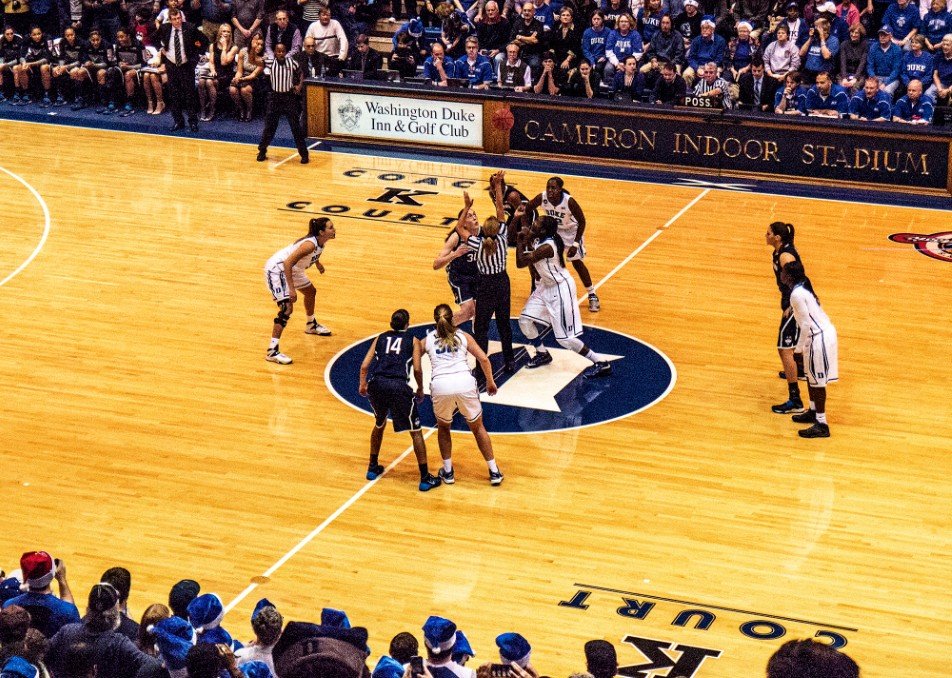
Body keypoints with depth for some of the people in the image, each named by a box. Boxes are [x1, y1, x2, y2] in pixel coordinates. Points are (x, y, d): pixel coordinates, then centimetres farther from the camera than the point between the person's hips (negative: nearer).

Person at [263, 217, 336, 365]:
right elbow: (287, 263, -34)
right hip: (277, 269, -10)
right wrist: (291, 289, -34)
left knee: (311, 292, 28)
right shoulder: (310, 244, -32)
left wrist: (317, 262, 35)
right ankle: (272, 351, -20)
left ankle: (311, 325, 55)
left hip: (292, 269, 10)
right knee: (287, 308, -20)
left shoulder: (321, 242, -6)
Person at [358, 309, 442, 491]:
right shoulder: (413, 341, 13)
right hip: (398, 386, -4)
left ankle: (373, 468, 36)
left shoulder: (381, 338, 21)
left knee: (379, 424, 31)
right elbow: (417, 369, 3)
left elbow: (364, 365, 12)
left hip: (376, 384, 4)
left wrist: (363, 384, 19)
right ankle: (425, 478, 7)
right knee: (415, 432, 8)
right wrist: (420, 390, 17)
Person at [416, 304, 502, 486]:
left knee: (443, 428, 27)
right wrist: (490, 382, 21)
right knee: (478, 428, 20)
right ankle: (494, 472, 19)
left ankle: (448, 472, 26)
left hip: (441, 386, 0)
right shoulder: (463, 336, 17)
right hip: (465, 383, 0)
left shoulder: (426, 339, 16)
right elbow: (484, 359, 10)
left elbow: (417, 369, 10)